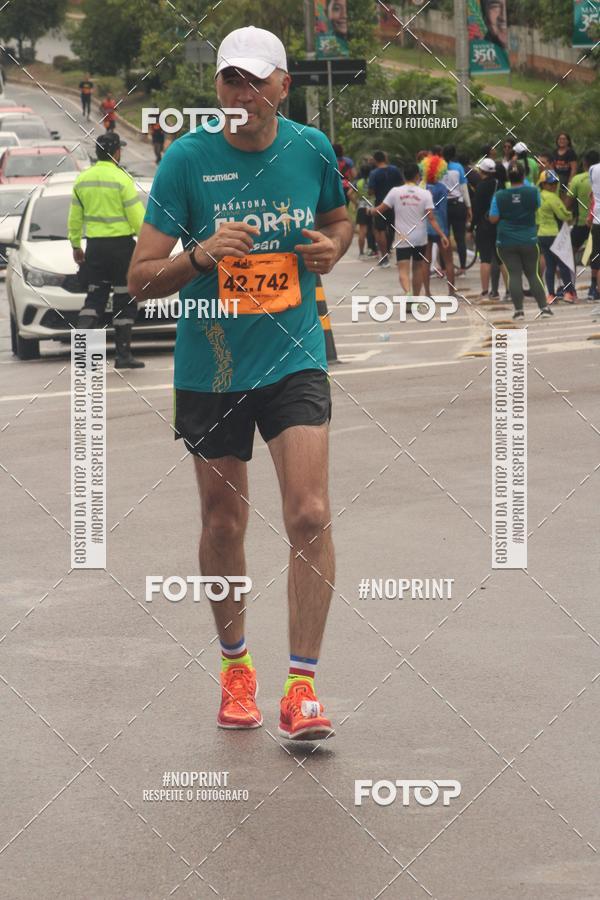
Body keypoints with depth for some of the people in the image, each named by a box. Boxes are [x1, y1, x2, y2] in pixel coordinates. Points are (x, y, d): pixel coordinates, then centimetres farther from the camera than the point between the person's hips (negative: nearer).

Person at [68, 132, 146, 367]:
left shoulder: (82, 179, 5)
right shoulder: (121, 179, -12)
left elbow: (75, 218, 12)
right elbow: (137, 217, -12)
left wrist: (75, 246, 22)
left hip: (94, 246, 5)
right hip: (121, 244, -5)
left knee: (95, 296, 13)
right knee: (124, 299, 3)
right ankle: (123, 354, 4)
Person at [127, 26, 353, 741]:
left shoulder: (312, 149, -2)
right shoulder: (187, 159, -9)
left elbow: (339, 220, 20)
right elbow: (141, 279, -9)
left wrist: (331, 248, -3)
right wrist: (201, 254, -27)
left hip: (294, 358, 0)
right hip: (209, 367, 0)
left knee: (309, 515, -14)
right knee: (223, 526, 11)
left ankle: (301, 687, -8)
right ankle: (234, 661, 34)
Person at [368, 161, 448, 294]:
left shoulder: (395, 192, -6)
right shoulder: (425, 194, -5)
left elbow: (380, 209, 0)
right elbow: (431, 218, -10)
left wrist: (371, 210, 22)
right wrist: (442, 235, -6)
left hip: (402, 239, -2)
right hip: (420, 238, 2)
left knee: (403, 270, -7)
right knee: (418, 267, 19)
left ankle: (407, 292, -34)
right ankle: (416, 297, 29)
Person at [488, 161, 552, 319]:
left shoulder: (499, 196, -9)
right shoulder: (533, 192, -7)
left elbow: (493, 219, -4)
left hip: (506, 242, -1)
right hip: (529, 241, 1)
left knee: (514, 274, 1)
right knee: (532, 274, 12)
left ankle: (519, 309, -5)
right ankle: (544, 306, 6)